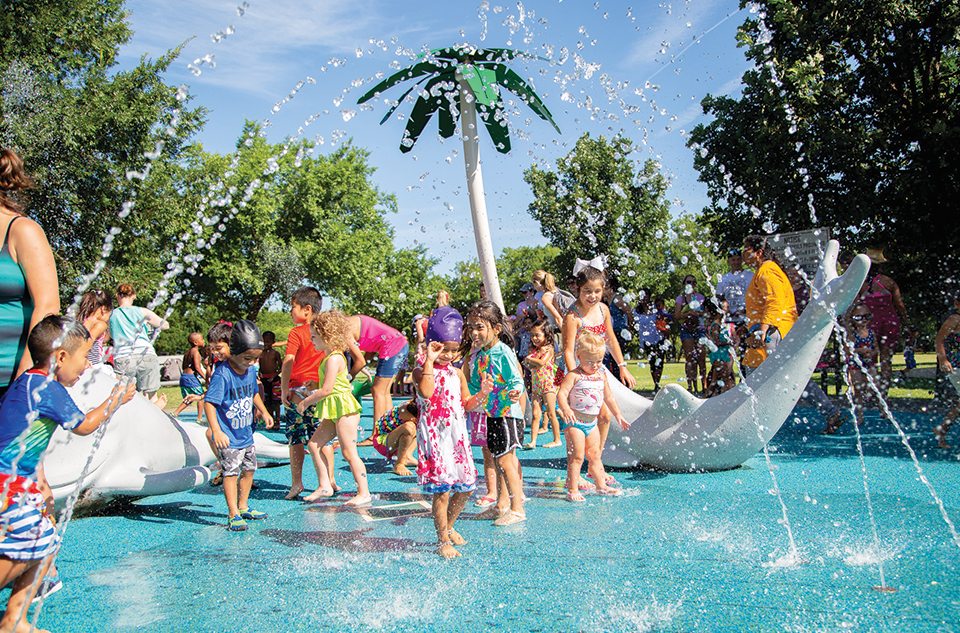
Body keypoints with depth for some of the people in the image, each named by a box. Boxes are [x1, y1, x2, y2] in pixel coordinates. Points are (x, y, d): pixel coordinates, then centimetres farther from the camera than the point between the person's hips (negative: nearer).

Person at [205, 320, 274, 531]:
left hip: (246, 434, 8)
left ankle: (243, 507, 31)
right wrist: (216, 431, -30)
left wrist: (264, 412, 16)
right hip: (229, 438, -8)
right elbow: (209, 402, -24)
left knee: (248, 469, 16)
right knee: (231, 472, -7)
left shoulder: (251, 370, 2)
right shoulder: (222, 374, -21)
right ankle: (233, 515, 2)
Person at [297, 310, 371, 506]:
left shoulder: (334, 358, -16)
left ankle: (364, 493, 1)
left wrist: (305, 402, -8)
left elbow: (327, 389, -20)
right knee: (313, 445, 9)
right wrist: (309, 399, 15)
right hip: (334, 411, 11)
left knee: (349, 452, -7)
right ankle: (324, 486, 16)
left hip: (344, 409, -11)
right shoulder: (329, 357, 15)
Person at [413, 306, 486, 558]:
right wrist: (430, 361, -24)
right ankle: (443, 541, 10)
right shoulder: (421, 371, -6)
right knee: (442, 490, -6)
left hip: (457, 435, 6)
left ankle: (449, 526, 34)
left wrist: (482, 394, -3)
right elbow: (426, 393, -27)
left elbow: (466, 404, 15)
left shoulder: (457, 373, 11)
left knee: (466, 486, 10)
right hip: (434, 436, -6)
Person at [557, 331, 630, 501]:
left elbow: (609, 396, 20)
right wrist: (565, 409, -40)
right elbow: (562, 394, -22)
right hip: (575, 422, -6)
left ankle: (602, 486, 24)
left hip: (592, 423, 7)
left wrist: (618, 415, 22)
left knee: (594, 455, 15)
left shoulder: (601, 375, 8)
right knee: (577, 456, -6)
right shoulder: (574, 376, -13)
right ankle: (573, 490, -1)